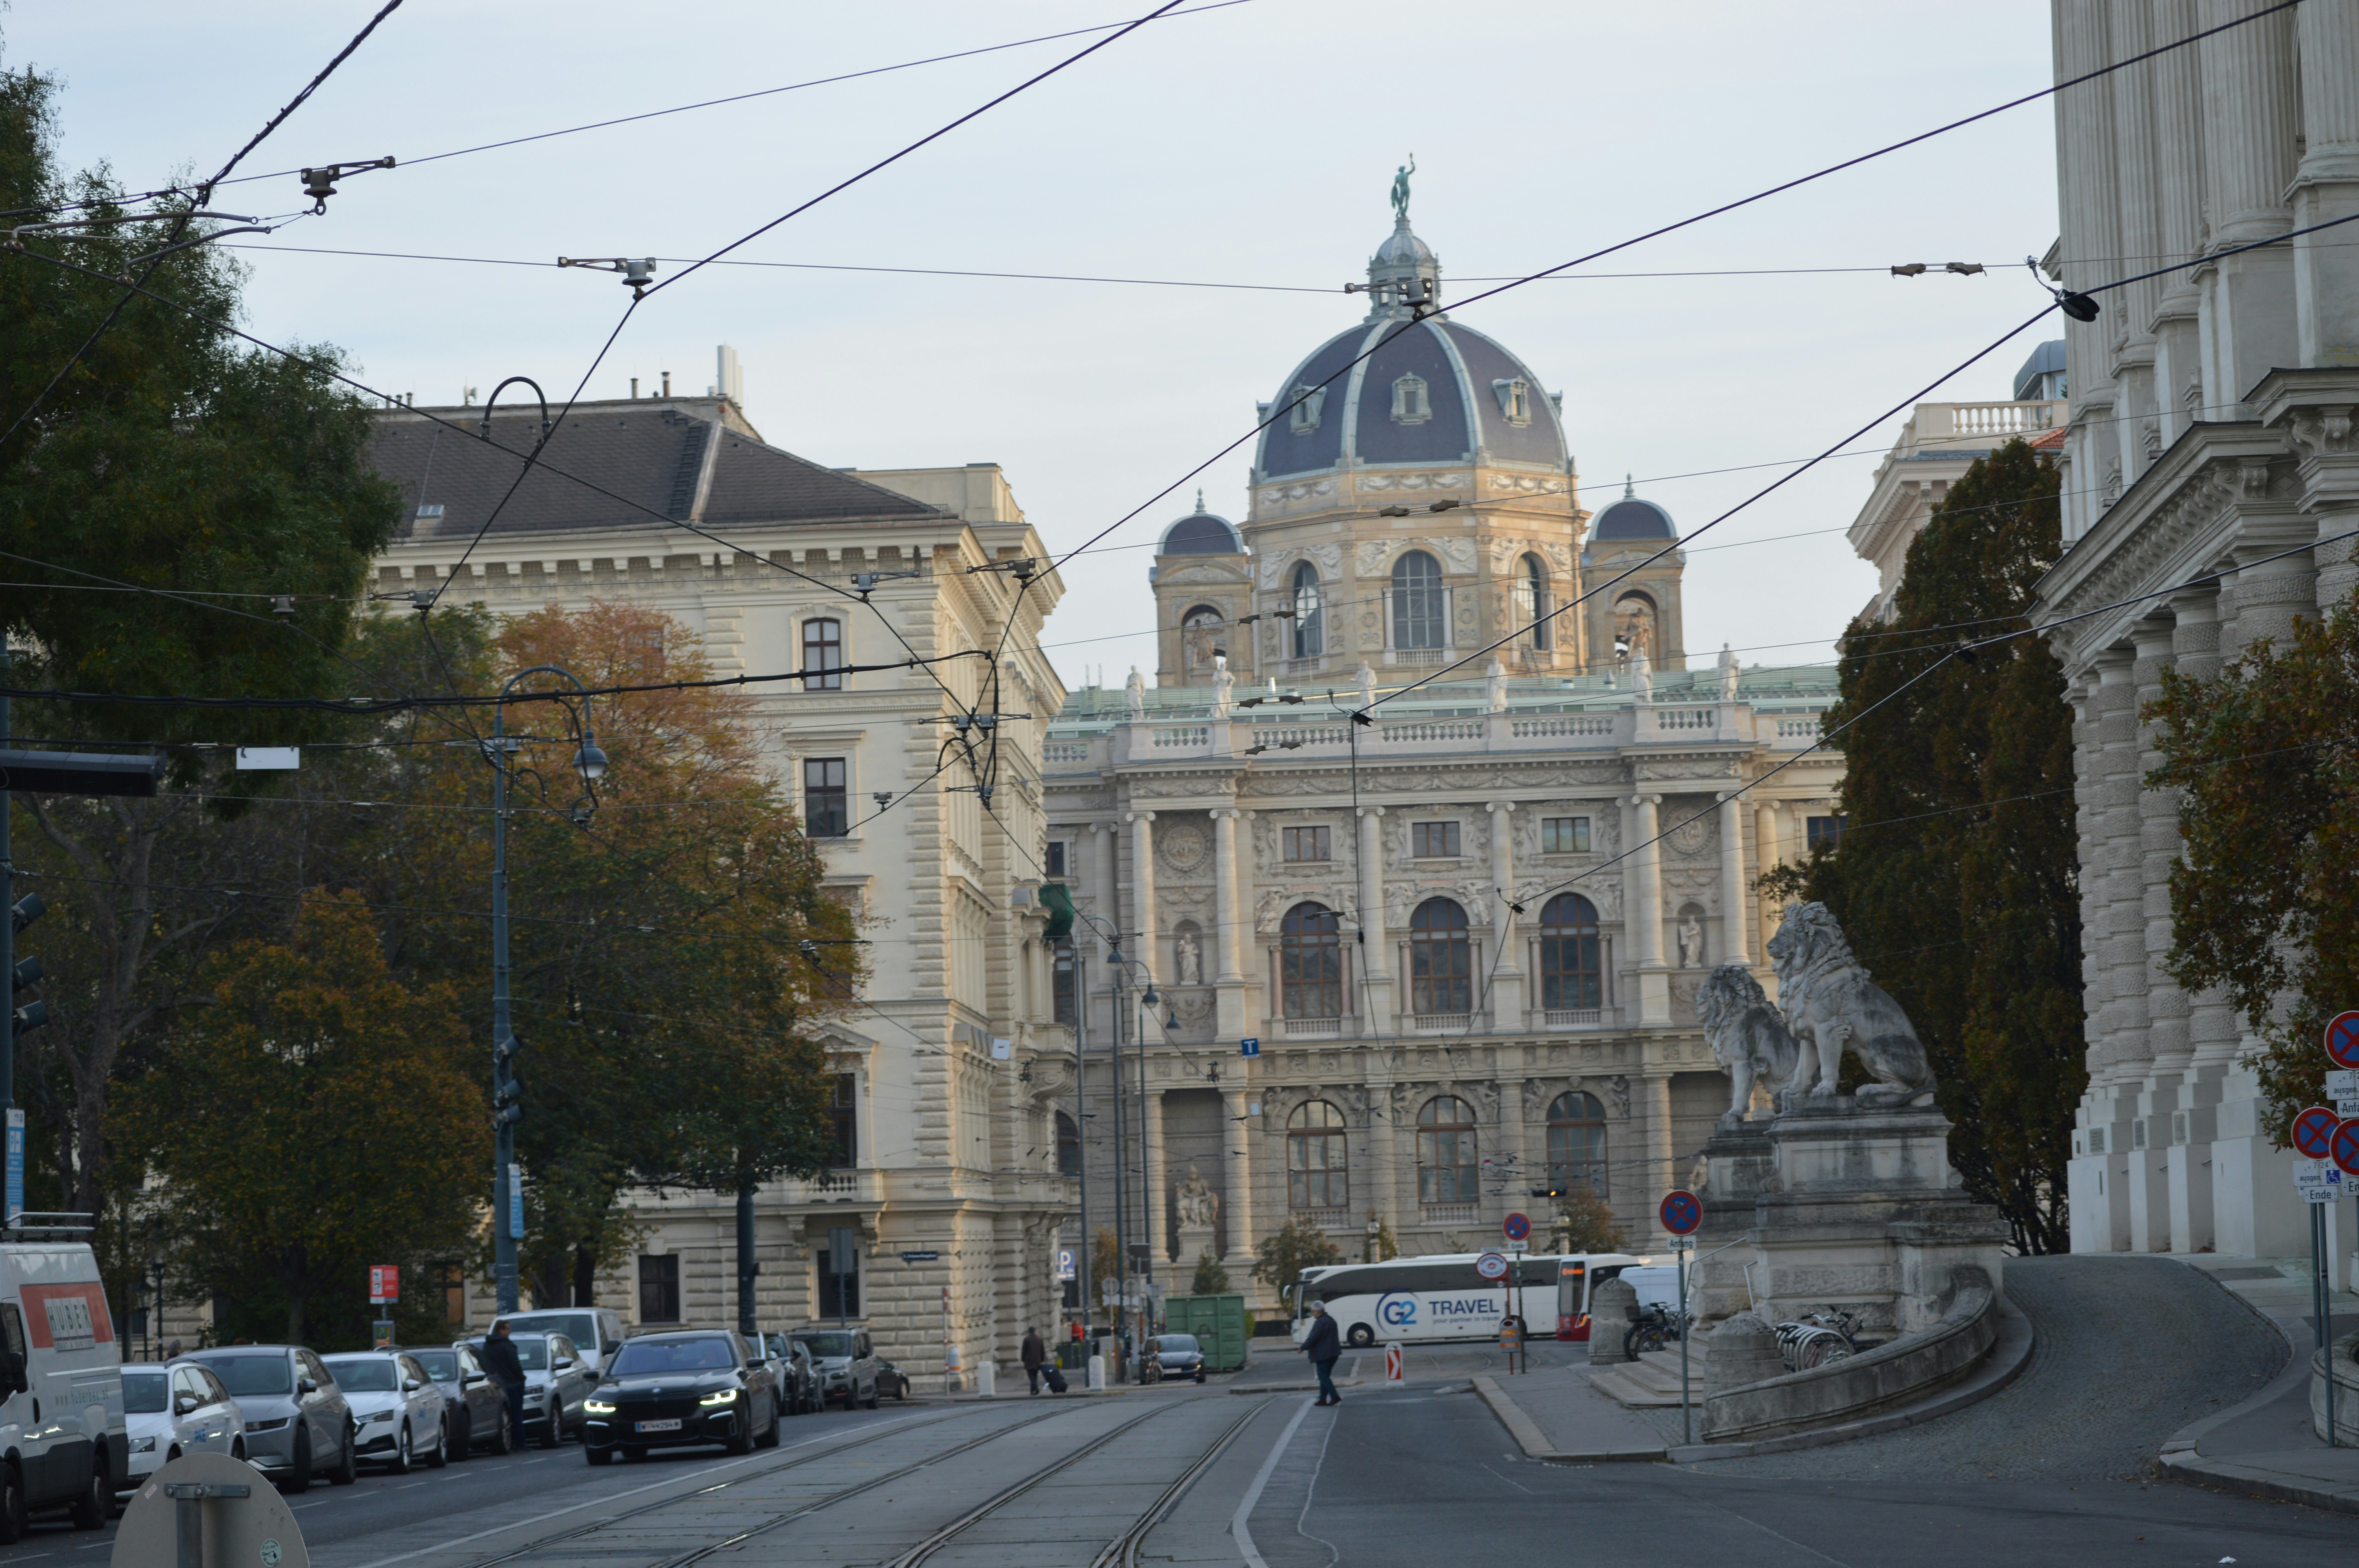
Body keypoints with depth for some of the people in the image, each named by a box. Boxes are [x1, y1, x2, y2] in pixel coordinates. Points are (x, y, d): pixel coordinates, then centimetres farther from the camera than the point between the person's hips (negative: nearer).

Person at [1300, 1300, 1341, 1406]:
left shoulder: (1320, 1322, -16)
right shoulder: (1331, 1321, 15)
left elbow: (1313, 1338, -20)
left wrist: (1303, 1348, -9)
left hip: (1323, 1354, -10)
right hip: (1333, 1353, 10)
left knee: (1323, 1376, -7)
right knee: (1325, 1376, 13)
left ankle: (1335, 1396, -17)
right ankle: (1323, 1399, 13)